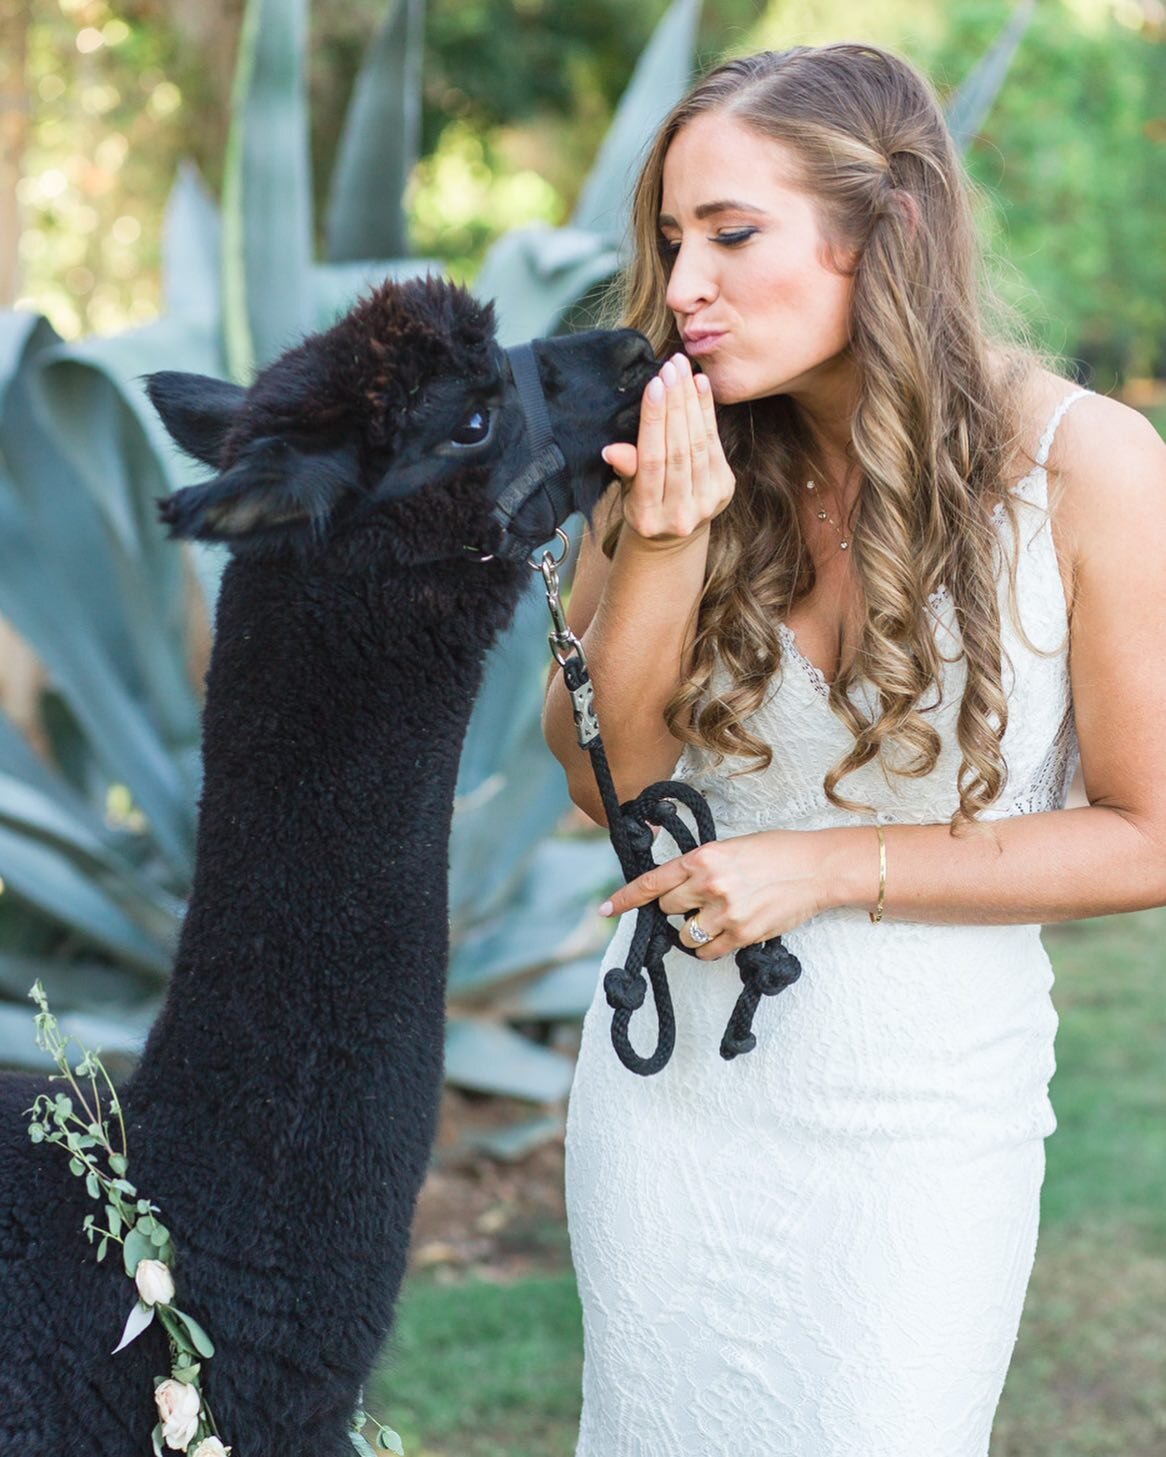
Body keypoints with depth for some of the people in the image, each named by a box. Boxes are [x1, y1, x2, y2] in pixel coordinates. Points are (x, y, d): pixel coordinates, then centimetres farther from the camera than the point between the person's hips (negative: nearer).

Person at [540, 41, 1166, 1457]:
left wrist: (834, 868, -16)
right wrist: (661, 546, -20)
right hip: (670, 1084, 4)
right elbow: (602, 776, -4)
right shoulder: (678, 453, -5)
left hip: (924, 1122, -3)